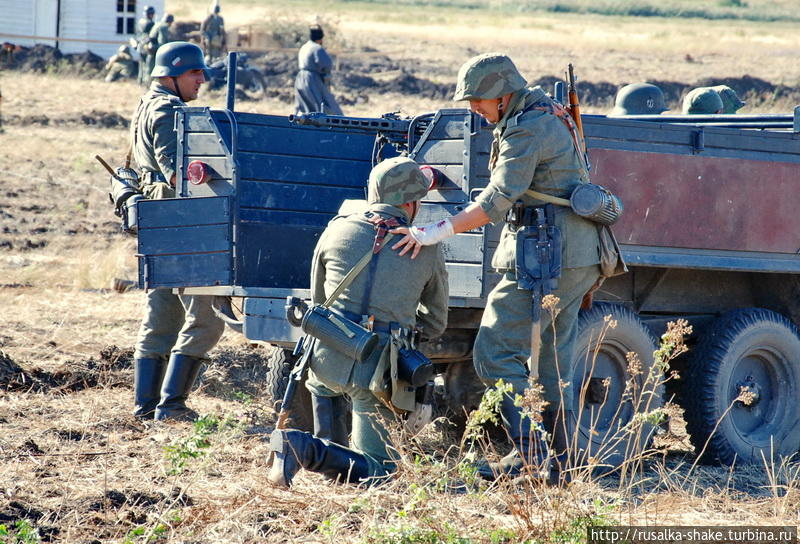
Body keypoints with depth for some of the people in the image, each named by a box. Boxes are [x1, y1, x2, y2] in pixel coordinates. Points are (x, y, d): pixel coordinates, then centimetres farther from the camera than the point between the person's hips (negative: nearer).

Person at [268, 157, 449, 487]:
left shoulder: (338, 230, 6)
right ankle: (309, 451, -22)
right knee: (377, 469, 4)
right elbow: (435, 324, 16)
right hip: (379, 372, -3)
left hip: (328, 357, 3)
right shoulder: (428, 251, 5)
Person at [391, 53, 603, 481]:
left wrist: (436, 233, -24)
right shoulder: (551, 117, 17)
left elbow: (499, 199, -23)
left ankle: (529, 452, -11)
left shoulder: (527, 129, -14)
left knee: (495, 353, -8)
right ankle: (562, 458, 15)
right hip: (579, 260, 10)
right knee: (552, 362, 13)